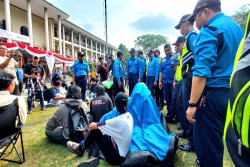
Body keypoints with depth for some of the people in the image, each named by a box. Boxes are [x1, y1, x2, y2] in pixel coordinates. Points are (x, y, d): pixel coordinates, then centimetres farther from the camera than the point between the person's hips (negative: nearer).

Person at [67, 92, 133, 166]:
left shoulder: (118, 121, -28)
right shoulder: (129, 116, -5)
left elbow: (91, 126, -19)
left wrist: (93, 124, 3)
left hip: (116, 158, -7)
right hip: (124, 152, 7)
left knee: (95, 130, -6)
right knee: (96, 127, 4)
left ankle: (81, 148, 17)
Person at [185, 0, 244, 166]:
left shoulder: (210, 30, -10)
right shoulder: (237, 28, 18)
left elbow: (202, 71, -21)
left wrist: (192, 105, -20)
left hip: (212, 95, -9)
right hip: (231, 94, 9)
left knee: (206, 144, 2)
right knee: (216, 139, 23)